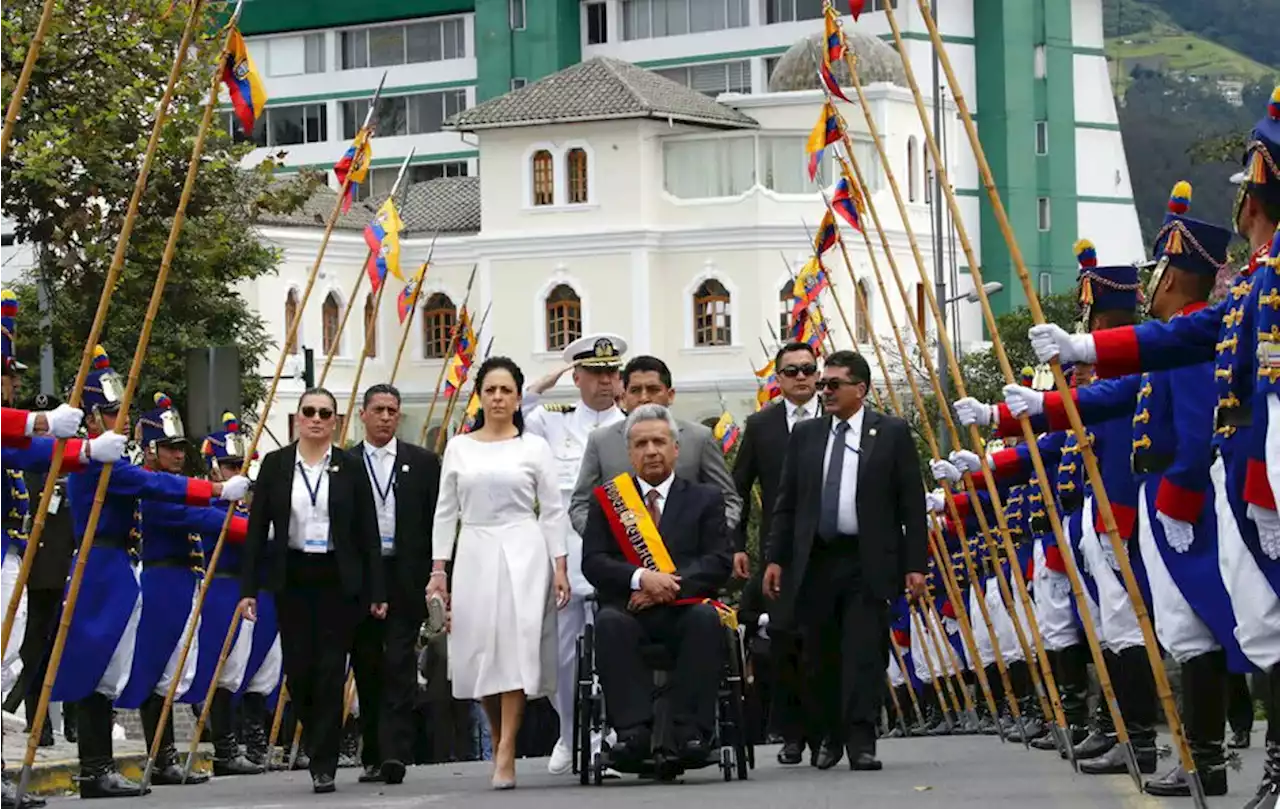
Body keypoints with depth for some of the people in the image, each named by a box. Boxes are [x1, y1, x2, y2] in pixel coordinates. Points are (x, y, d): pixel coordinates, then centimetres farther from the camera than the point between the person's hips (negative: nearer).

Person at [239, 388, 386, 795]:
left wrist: (376, 591, -2)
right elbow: (257, 528, 4)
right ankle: (321, 747, 25)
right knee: (298, 669, 1)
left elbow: (367, 533, 2)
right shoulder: (275, 465, 4)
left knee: (331, 670, -4)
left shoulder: (349, 469, 2)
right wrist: (249, 587, -2)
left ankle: (324, 766, -2)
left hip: (337, 580, -1)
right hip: (292, 579, 1)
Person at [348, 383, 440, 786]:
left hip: (405, 576, -1)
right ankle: (373, 755, 15)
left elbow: (436, 521, 4)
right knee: (367, 669, 7)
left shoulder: (423, 463, 6)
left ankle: (395, 753, -13)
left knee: (399, 666, -8)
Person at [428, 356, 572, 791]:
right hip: (474, 554, 3)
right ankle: (500, 744, 17)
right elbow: (446, 511, 11)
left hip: (523, 552, -3)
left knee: (515, 643, -12)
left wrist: (560, 567, -3)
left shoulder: (534, 447, 4)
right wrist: (438, 570, 5)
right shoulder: (458, 448, 10)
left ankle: (506, 755, -15)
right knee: (479, 652, 0)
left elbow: (553, 511, 4)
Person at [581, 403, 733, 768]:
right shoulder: (607, 499, 15)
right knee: (609, 623, -34)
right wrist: (640, 578, -16)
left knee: (706, 619, -34)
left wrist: (669, 586, -13)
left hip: (685, 610, 0)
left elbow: (720, 562, 2)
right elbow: (593, 562, 3)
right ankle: (634, 729, -38)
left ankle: (689, 730, -36)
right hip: (631, 610, 0)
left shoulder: (704, 499, 15)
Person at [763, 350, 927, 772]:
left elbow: (912, 503, 1)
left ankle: (861, 742, -8)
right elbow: (786, 503, 13)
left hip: (868, 562, -3)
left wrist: (915, 564, -5)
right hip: (815, 560, 3)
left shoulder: (892, 433, 3)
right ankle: (830, 737, 20)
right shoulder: (805, 435, 13)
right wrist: (775, 558, 4)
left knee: (864, 653, -8)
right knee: (823, 655, 6)